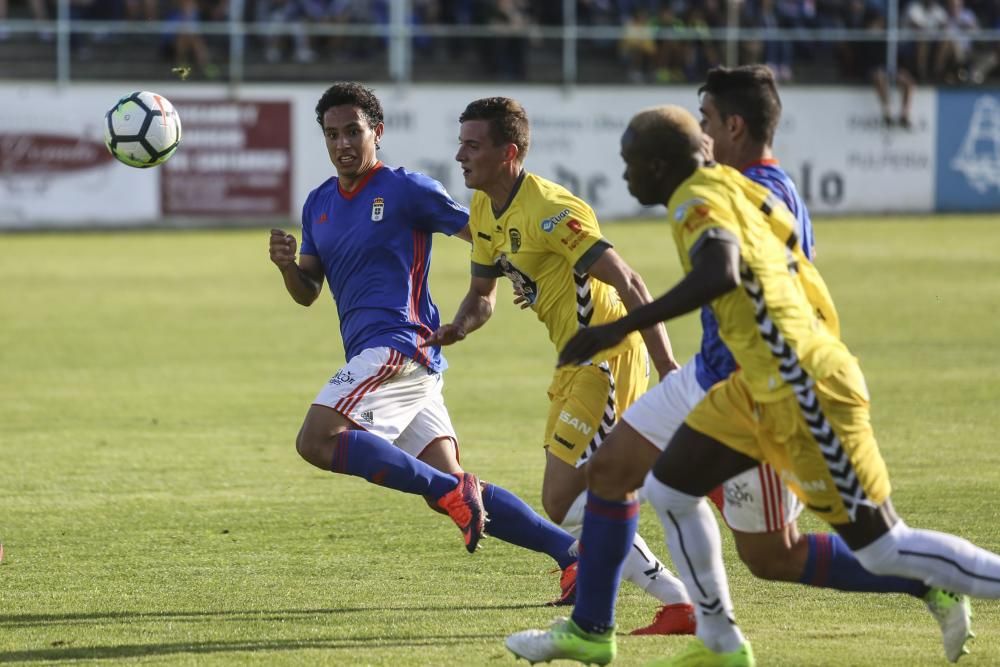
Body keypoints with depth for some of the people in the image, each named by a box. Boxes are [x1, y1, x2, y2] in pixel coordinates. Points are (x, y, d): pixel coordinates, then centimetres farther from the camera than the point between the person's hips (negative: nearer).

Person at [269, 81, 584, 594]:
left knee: (317, 441, -23)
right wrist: (287, 265, -2)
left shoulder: (405, 189, -3)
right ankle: (570, 550, 4)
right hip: (373, 354, 8)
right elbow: (308, 292, 20)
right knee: (449, 487, 2)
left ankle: (451, 492, -21)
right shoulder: (318, 204, 18)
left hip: (399, 348, -8)